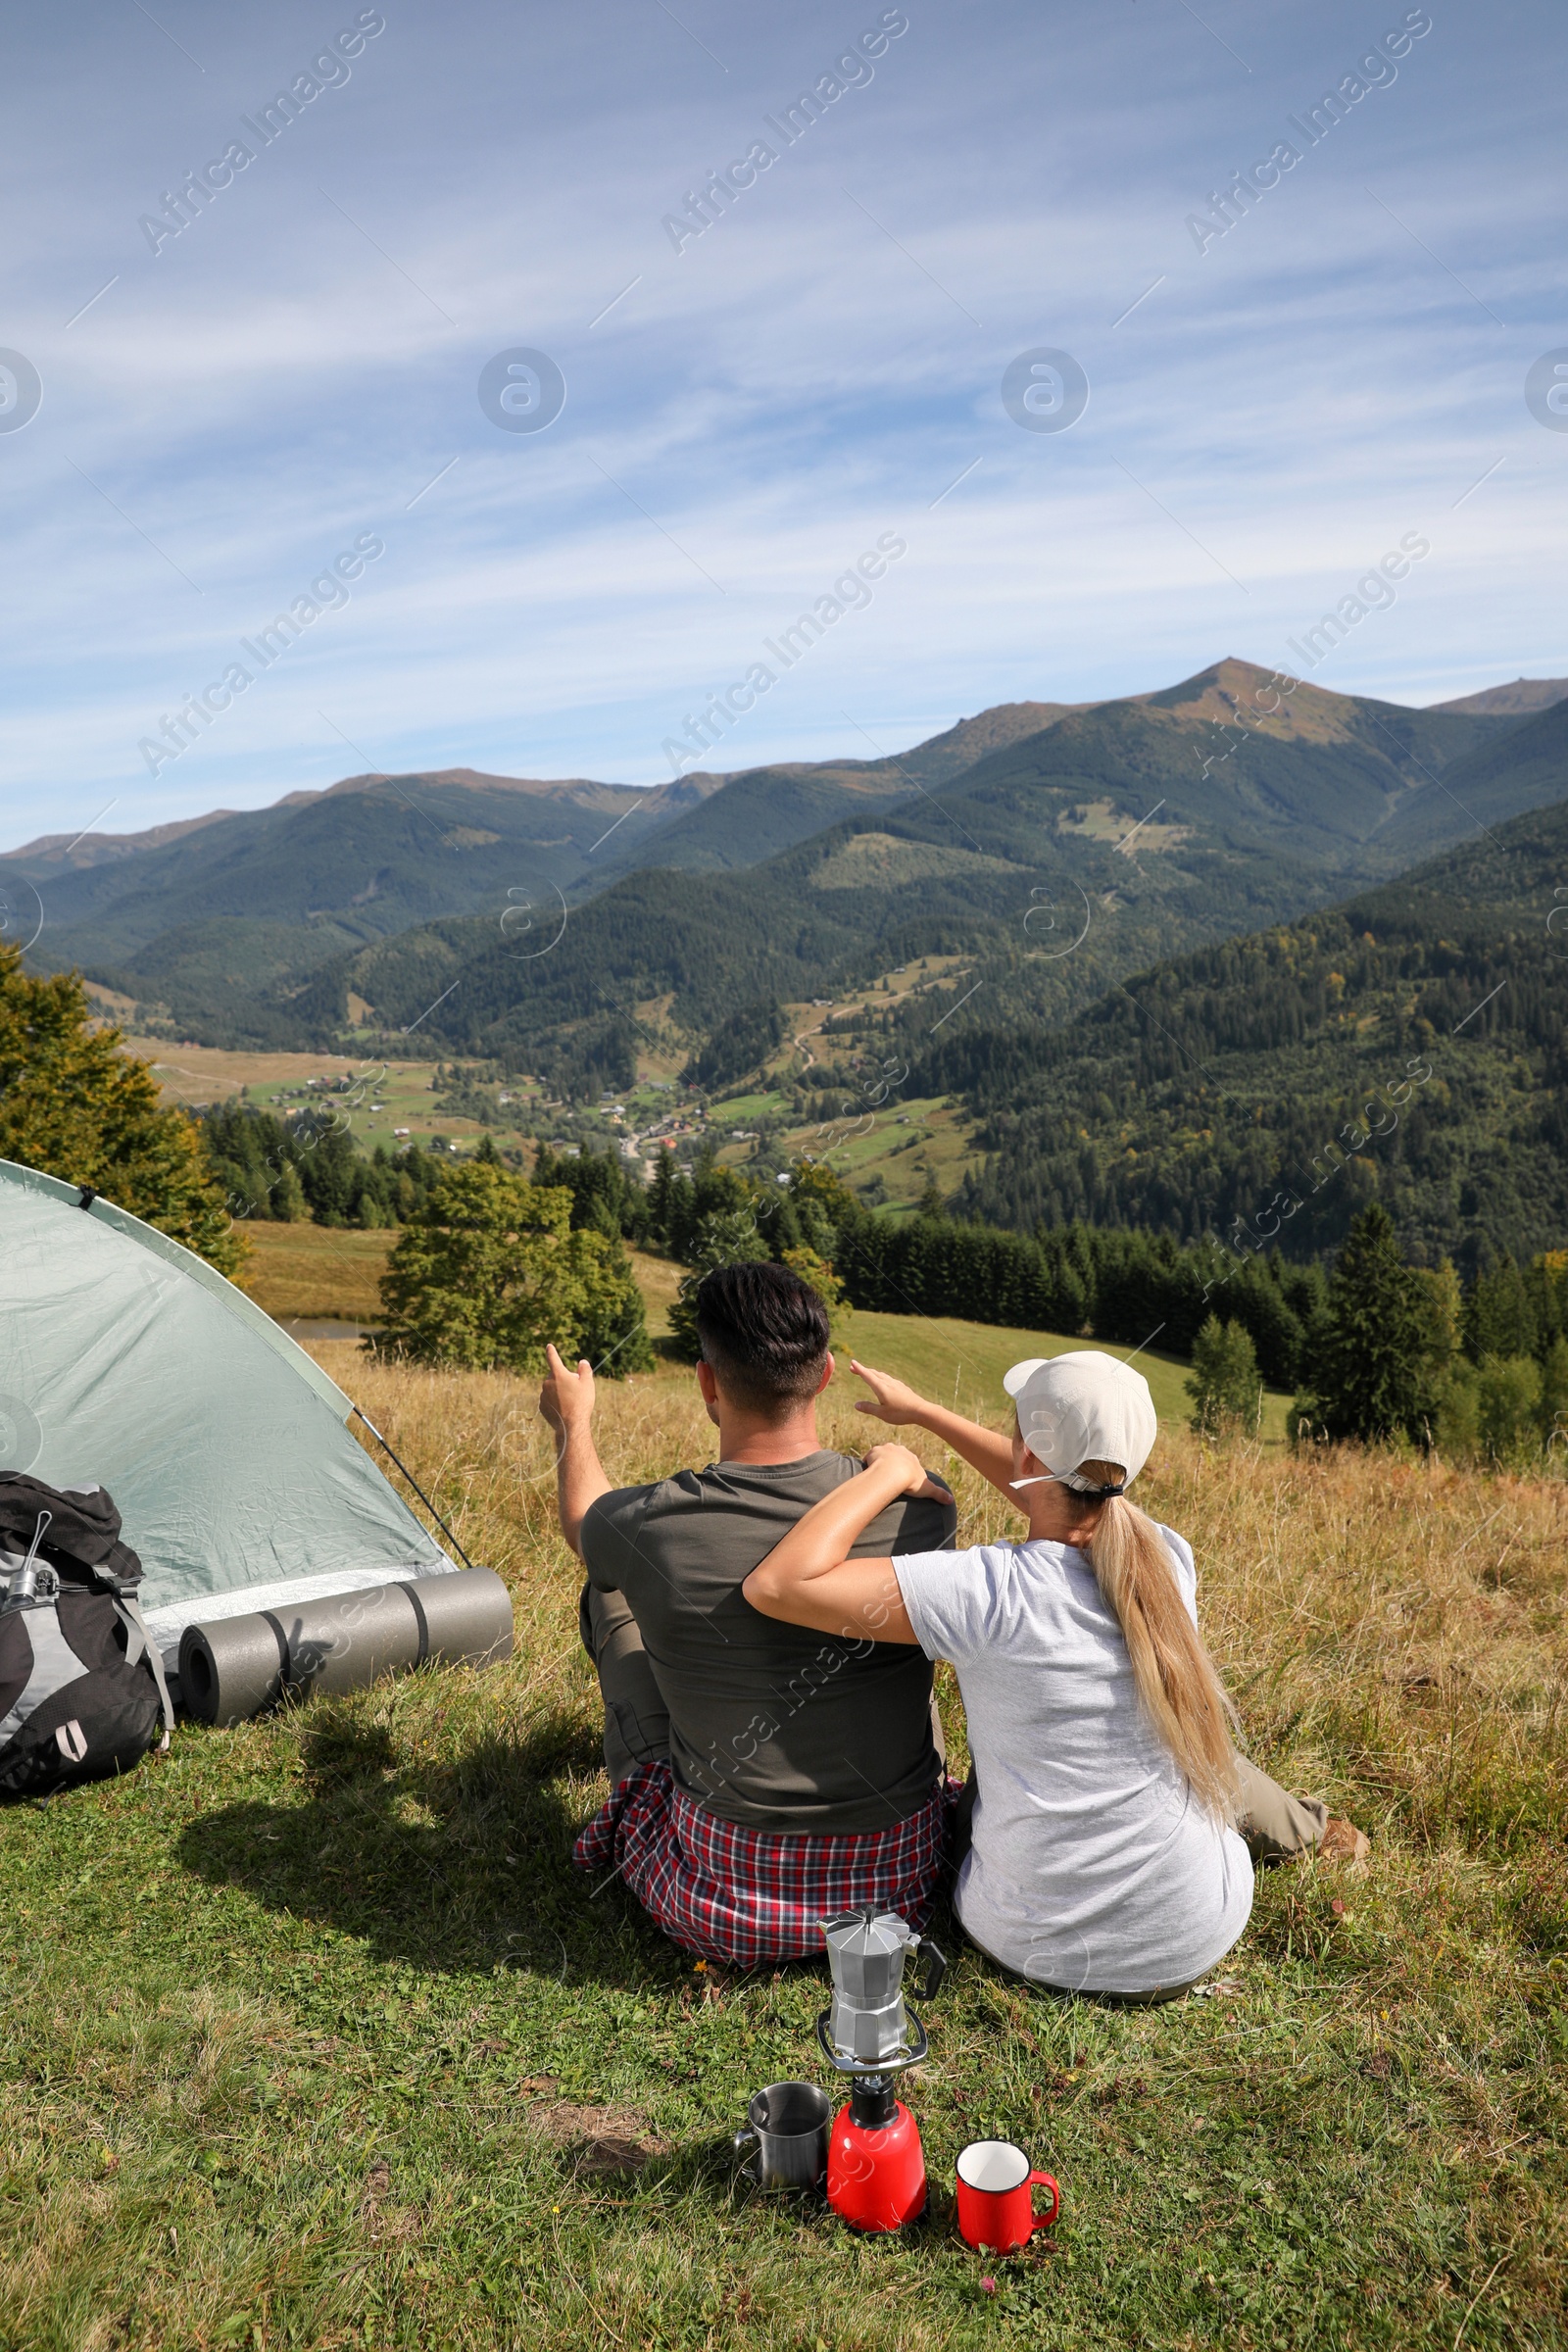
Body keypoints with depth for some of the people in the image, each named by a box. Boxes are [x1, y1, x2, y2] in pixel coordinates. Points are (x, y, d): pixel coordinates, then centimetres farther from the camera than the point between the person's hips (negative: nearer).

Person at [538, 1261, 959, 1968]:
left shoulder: (648, 1525, -19)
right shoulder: (919, 1506, -16)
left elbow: (582, 1525, 9)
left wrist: (572, 1422, 29)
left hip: (720, 1915, -1)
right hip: (898, 1888, 2)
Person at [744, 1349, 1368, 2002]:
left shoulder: (994, 1591, -28)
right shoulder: (1170, 1560, -11)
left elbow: (778, 1584, -30)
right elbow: (1058, 1494, 9)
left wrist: (890, 1471, -18)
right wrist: (921, 1411, 16)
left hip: (1039, 1946, -2)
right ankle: (1305, 1831, 59)